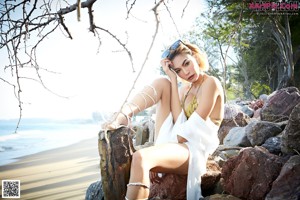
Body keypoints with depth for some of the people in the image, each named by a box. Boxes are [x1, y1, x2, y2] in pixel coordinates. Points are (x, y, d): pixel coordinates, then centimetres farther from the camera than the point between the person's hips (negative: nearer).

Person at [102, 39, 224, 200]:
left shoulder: (211, 83, -5)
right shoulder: (185, 88, 19)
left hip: (194, 150, -7)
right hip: (173, 142, 7)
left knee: (140, 158, -36)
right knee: (162, 82, -6)